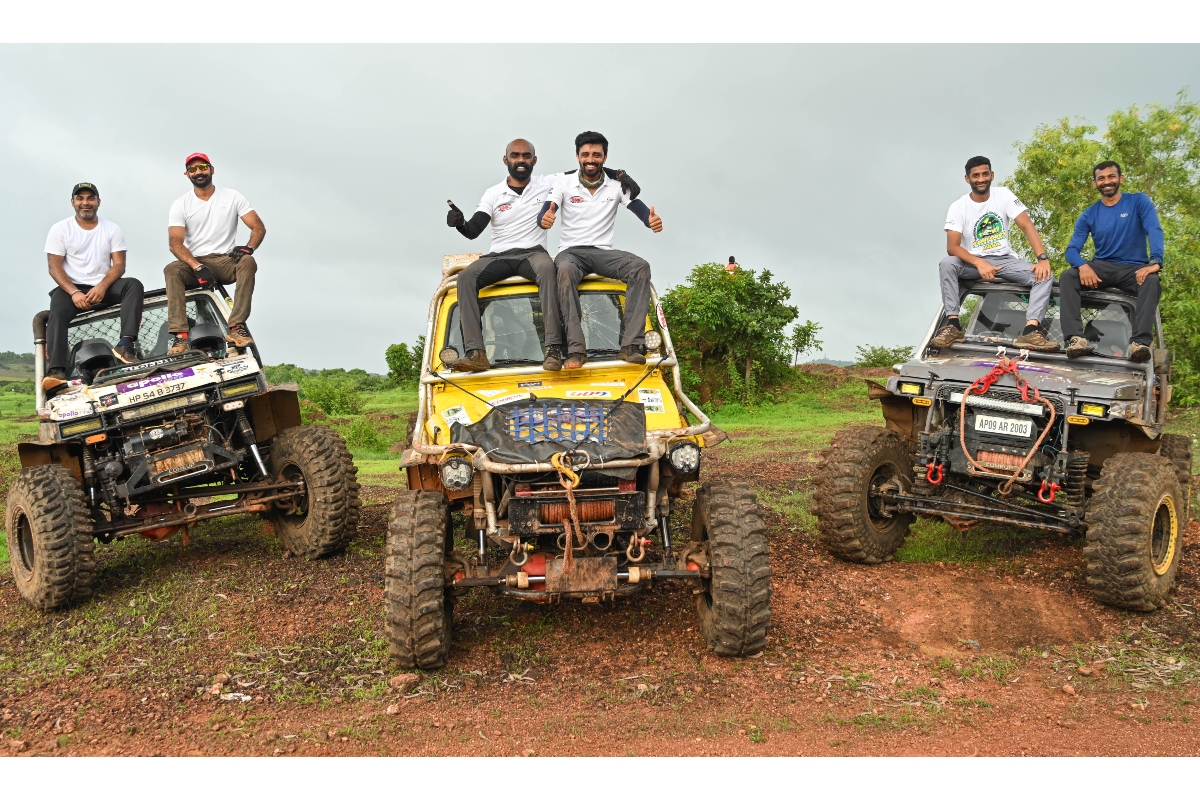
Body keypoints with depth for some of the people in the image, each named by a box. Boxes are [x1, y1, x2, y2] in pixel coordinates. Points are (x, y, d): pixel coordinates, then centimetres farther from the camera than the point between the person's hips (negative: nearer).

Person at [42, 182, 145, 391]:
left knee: (134, 285, -27)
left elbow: (119, 265, 0)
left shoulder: (112, 229, 8)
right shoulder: (60, 229, 4)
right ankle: (57, 370, -41)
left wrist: (102, 287, -20)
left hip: (104, 288, 1)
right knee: (57, 312, -31)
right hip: (71, 288, -1)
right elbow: (55, 267, -3)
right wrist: (74, 292, -21)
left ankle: (125, 344, -39)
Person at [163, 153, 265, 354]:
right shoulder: (180, 205, 4)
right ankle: (180, 337, -40)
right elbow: (175, 243, -7)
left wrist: (249, 247, -23)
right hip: (194, 263, 0)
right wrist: (198, 267, -25)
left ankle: (236, 328, -39)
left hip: (226, 261, 0)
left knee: (247, 262, -33)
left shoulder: (232, 197, 6)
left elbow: (258, 227, 1)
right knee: (171, 270, -31)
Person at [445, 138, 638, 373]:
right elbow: (473, 231, 2)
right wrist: (460, 223, -21)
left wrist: (618, 174, -4)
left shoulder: (547, 184, 10)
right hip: (499, 256, 2)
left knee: (547, 269, -39)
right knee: (466, 276, -28)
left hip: (533, 253, -2)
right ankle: (475, 353, -37)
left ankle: (554, 348, -44)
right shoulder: (493, 194, 10)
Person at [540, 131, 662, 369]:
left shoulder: (617, 184, 7)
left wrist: (652, 220, -30)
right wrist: (545, 219, -35)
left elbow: (641, 210, -5)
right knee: (565, 270, -38)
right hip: (571, 251, -2)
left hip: (603, 252, 2)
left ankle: (631, 345, -35)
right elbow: (544, 214, -8)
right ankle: (576, 349, -43)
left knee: (640, 266, -27)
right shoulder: (564, 183, 4)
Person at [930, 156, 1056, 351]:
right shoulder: (958, 207, -6)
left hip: (1005, 260, 2)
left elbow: (1027, 226, -8)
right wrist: (979, 263, -35)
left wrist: (1043, 258, -24)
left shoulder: (1004, 195, -1)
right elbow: (952, 247, -17)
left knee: (1045, 275, -23)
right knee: (947, 264, -33)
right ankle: (952, 325, -36)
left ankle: (1030, 331, -40)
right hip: (974, 262, -2)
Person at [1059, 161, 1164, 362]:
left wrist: (1155, 262, -33)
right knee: (1067, 277, -27)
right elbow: (1072, 249, 0)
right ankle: (1076, 338, -41)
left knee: (1152, 281, -36)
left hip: (1134, 268, -2)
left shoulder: (1139, 202, 2)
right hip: (1102, 267, 2)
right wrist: (1083, 266, -25)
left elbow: (1154, 231, -13)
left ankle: (1140, 342, -46)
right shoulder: (1089, 215, 8)